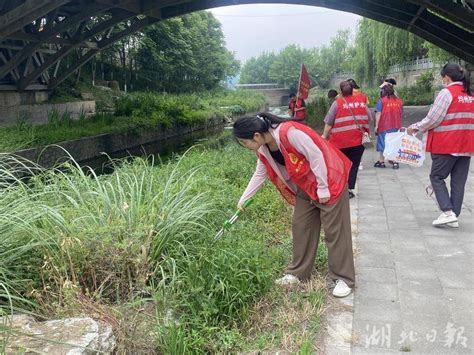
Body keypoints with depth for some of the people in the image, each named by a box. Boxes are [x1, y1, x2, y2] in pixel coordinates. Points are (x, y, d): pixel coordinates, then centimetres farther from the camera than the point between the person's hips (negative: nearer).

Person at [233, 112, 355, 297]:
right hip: (306, 188, 8)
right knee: (300, 227, 11)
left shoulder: (289, 132, -31)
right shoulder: (263, 149, -3)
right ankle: (298, 273, 24)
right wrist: (243, 199, 16)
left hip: (329, 182, -8)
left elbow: (316, 156, -26)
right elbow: (259, 175, 13)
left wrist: (323, 188, -19)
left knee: (334, 230, -2)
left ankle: (343, 278, 11)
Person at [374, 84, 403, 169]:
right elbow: (401, 114, 13)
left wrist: (376, 125, -9)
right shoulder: (399, 101, 6)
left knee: (383, 143, 7)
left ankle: (381, 161, 15)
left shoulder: (381, 101, -9)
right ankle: (395, 161, 4)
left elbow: (378, 114, -13)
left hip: (384, 127, -4)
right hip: (396, 127, 4)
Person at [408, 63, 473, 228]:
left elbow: (432, 120, -14)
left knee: (437, 177, 5)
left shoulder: (447, 93, -12)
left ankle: (448, 212, -5)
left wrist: (415, 127, 0)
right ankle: (454, 216, 14)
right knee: (458, 181, 9)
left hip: (447, 145, -7)